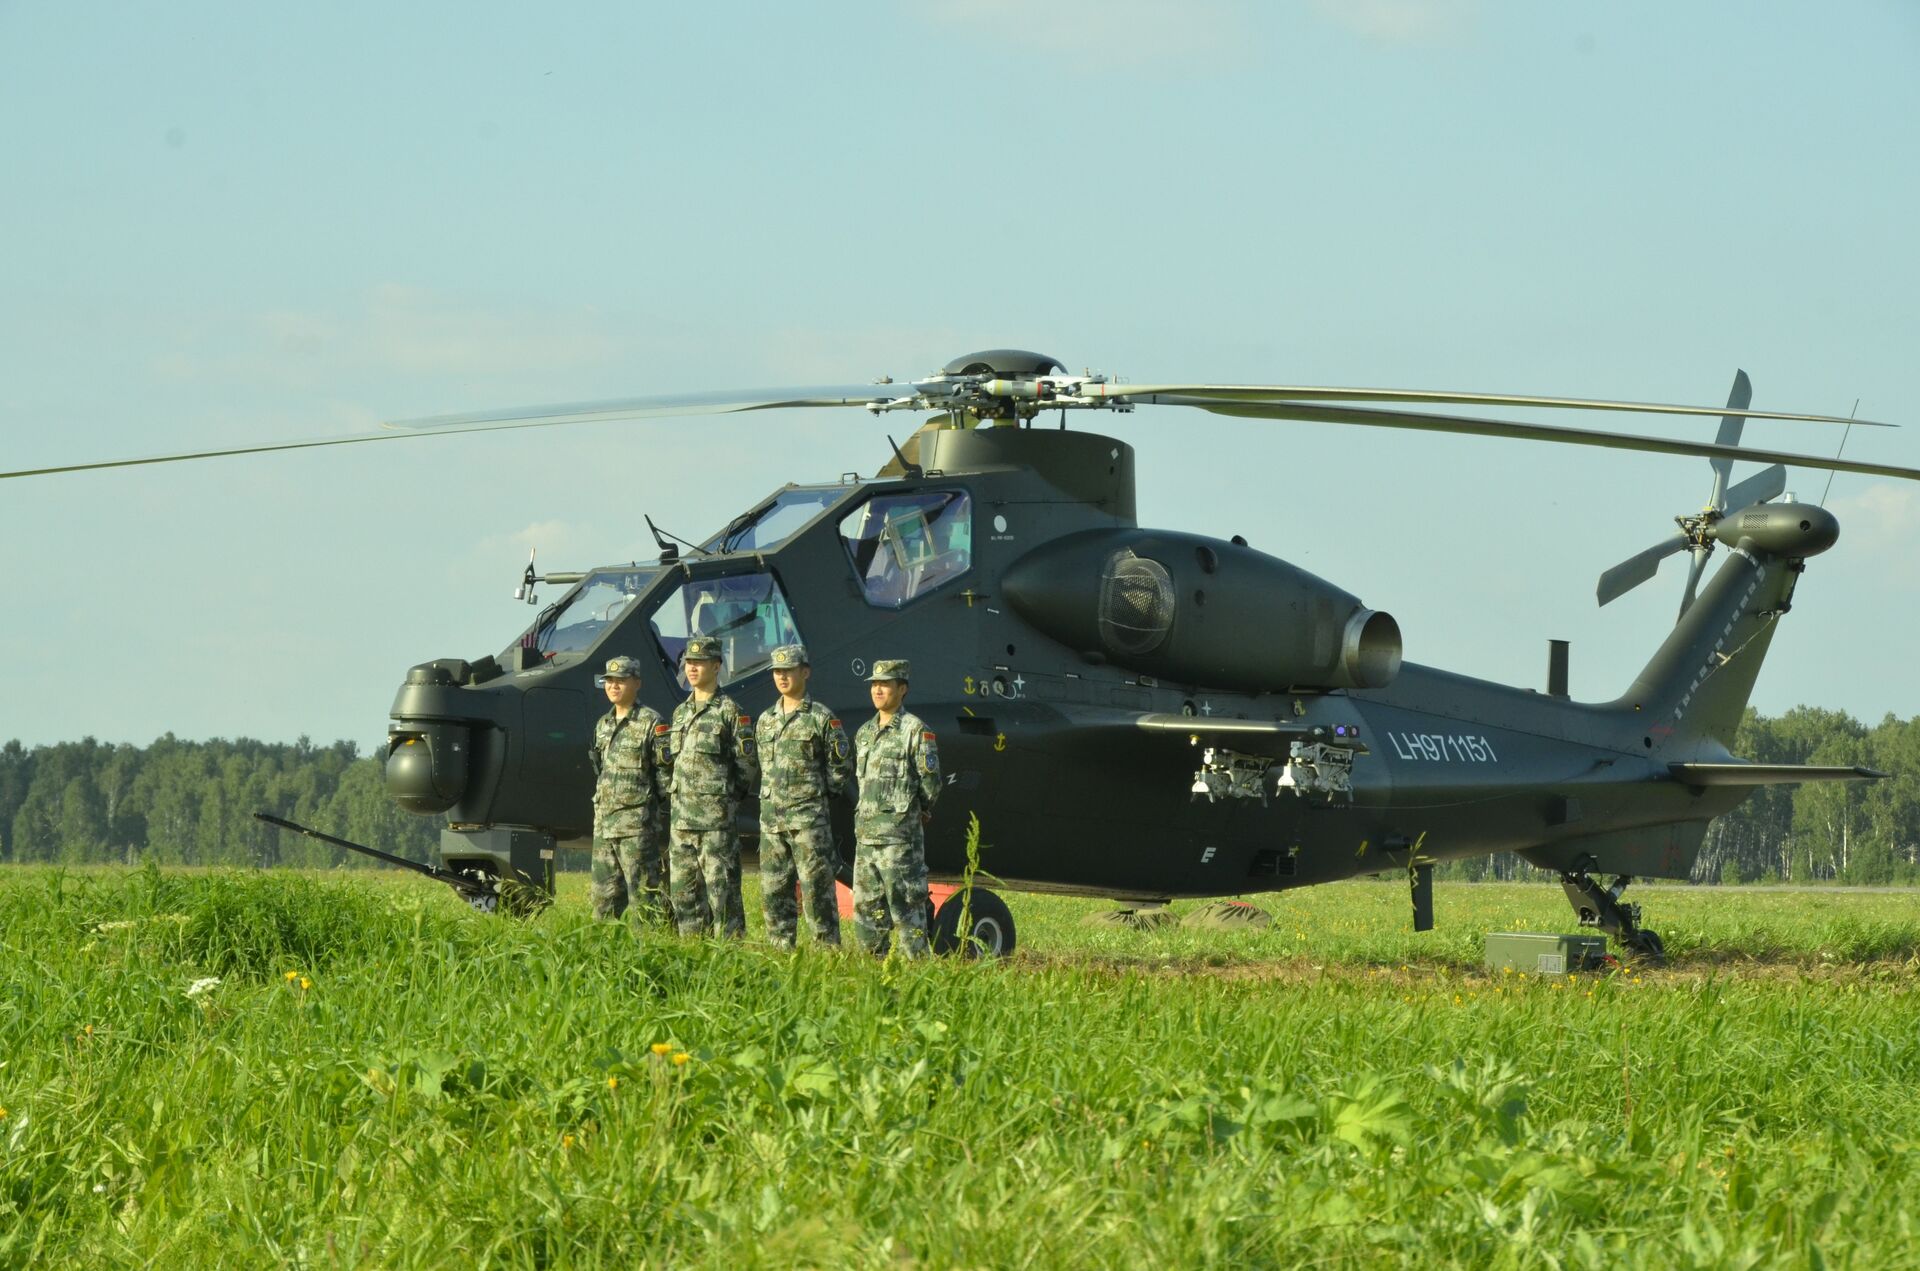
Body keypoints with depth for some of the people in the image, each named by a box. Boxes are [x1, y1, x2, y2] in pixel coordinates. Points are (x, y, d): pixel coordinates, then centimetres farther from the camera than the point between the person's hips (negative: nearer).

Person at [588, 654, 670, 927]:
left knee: (645, 893, -8)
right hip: (604, 825, 8)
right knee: (604, 896, 8)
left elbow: (666, 773, -9)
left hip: (638, 825, -8)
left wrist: (664, 819, -13)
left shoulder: (651, 723, -6)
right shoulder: (603, 725, 17)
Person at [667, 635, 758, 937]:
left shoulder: (730, 711, -5)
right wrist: (681, 794, 14)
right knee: (683, 889, 8)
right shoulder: (680, 712, 17)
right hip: (681, 815, 7)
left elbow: (748, 764, -6)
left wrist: (726, 793, -1)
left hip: (716, 815, -7)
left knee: (720, 887, -7)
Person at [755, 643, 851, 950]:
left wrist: (820, 791, 0)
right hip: (771, 816, 6)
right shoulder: (765, 719, 15)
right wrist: (772, 792, 14)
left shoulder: (821, 718, -3)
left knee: (816, 887, -8)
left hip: (808, 817, -6)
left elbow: (841, 764, 0)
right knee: (773, 889, 7)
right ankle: (781, 949, 12)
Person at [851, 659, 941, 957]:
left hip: (899, 835, -8)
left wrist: (919, 810, 8)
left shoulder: (915, 731, -7)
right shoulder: (864, 733, 16)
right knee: (866, 908, 9)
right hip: (865, 832, 8)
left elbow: (931, 783, -6)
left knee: (906, 909, -6)